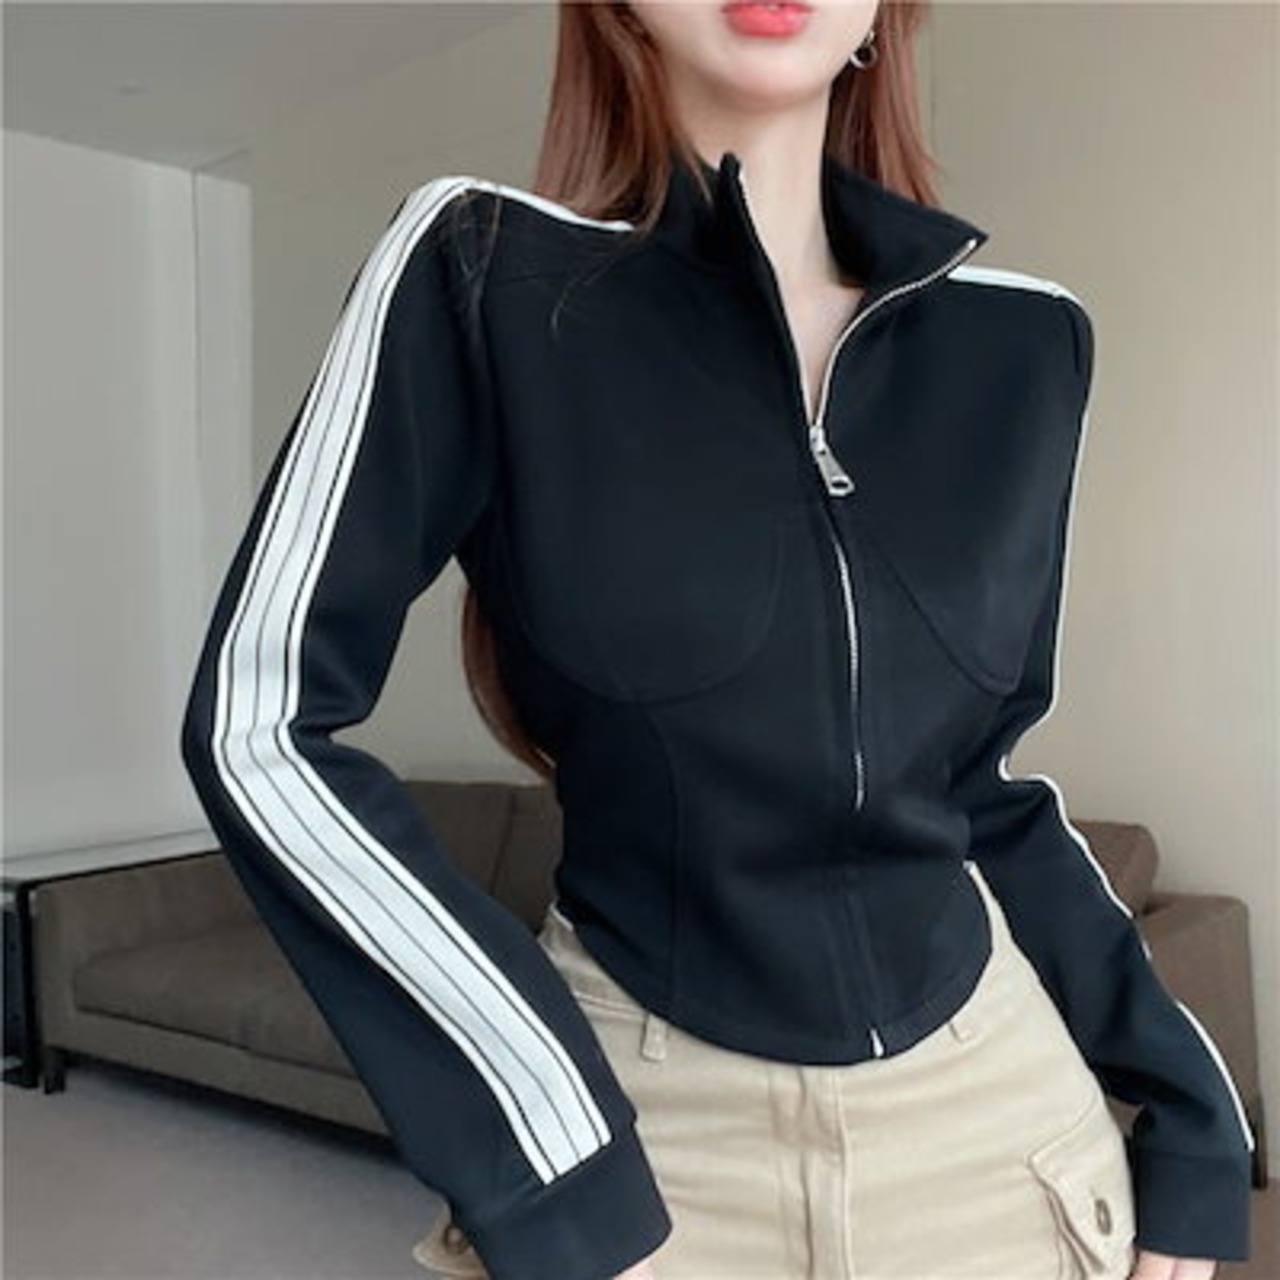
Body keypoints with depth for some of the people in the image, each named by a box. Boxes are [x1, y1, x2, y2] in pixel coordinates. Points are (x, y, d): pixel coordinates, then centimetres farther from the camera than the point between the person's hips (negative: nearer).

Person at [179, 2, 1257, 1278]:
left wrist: (1189, 1103, 5)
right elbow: (261, 726, -13)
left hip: (990, 1114, 4)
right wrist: (550, 1163, -16)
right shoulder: (482, 271, -11)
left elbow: (976, 775, 8)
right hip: (654, 1124, -3)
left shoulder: (1025, 343, 0)